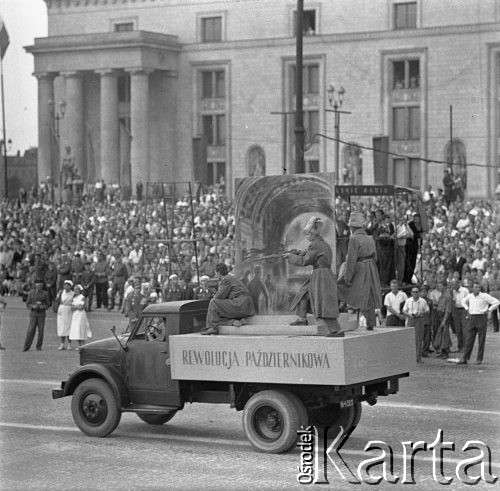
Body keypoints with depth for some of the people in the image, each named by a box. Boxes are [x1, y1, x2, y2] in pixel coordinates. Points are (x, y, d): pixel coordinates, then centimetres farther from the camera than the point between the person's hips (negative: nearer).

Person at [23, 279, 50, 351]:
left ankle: (39, 347, 13)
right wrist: (33, 306, -20)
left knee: (41, 331, -1)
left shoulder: (45, 293, -2)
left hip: (41, 314, 0)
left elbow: (47, 305, 4)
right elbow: (28, 304, 1)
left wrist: (43, 307, -19)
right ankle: (26, 347, -2)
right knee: (31, 331, -7)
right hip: (33, 314, 0)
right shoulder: (31, 293, -2)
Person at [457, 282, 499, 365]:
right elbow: (464, 302, 30)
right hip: (472, 319, 4)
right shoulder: (470, 296, 7)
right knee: (469, 339, 2)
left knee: (481, 340, 0)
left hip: (482, 318, -4)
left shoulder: (484, 296, -7)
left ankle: (479, 359, 6)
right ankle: (464, 359, 1)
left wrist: (488, 310, -9)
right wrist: (467, 310, 14)